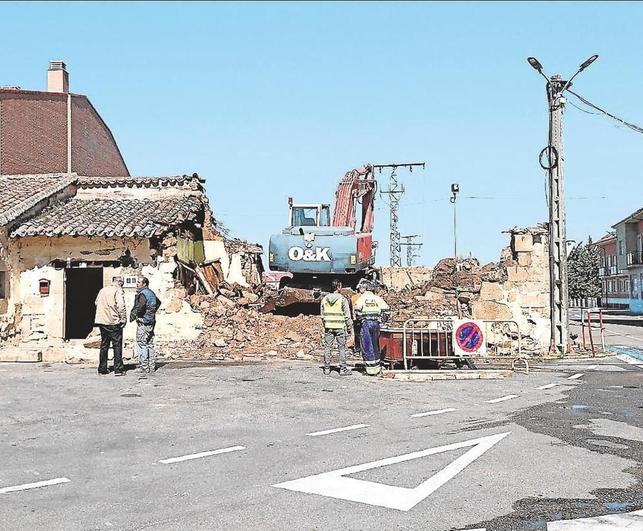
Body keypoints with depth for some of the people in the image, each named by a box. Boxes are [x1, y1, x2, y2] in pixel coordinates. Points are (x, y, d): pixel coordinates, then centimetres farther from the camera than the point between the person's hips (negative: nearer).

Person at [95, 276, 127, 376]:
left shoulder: (102, 290, 13)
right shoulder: (118, 290, -9)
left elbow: (96, 303, 18)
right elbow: (121, 306, -19)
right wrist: (124, 319, -11)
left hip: (101, 321, 7)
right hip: (113, 322, -6)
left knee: (104, 345, 15)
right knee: (117, 345, 0)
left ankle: (102, 369, 18)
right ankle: (118, 369, -1)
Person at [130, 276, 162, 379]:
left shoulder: (142, 294, -15)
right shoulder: (151, 293, 14)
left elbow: (140, 306, -31)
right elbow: (158, 302, 31)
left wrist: (133, 315, -20)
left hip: (143, 322, -10)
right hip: (151, 322, 10)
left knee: (141, 346, -8)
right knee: (150, 345, 14)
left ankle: (145, 370, -12)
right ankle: (151, 368, 20)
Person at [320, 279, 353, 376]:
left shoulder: (324, 299, 6)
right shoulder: (342, 299, -9)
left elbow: (322, 315, 11)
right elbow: (347, 315, -7)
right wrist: (349, 327, 1)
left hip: (328, 327, 4)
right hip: (340, 327, -4)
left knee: (327, 347, 8)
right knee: (342, 348, 2)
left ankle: (327, 369, 10)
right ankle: (343, 369, 2)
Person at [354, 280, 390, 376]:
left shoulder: (362, 298, -4)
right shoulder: (377, 298, 8)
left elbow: (357, 310, -18)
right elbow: (386, 309, 1)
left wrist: (359, 318, -3)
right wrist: (381, 319, 9)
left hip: (366, 323, -4)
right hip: (376, 323, 5)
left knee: (367, 346, 0)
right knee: (375, 345, 15)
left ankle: (371, 369, -1)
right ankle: (377, 367, 20)